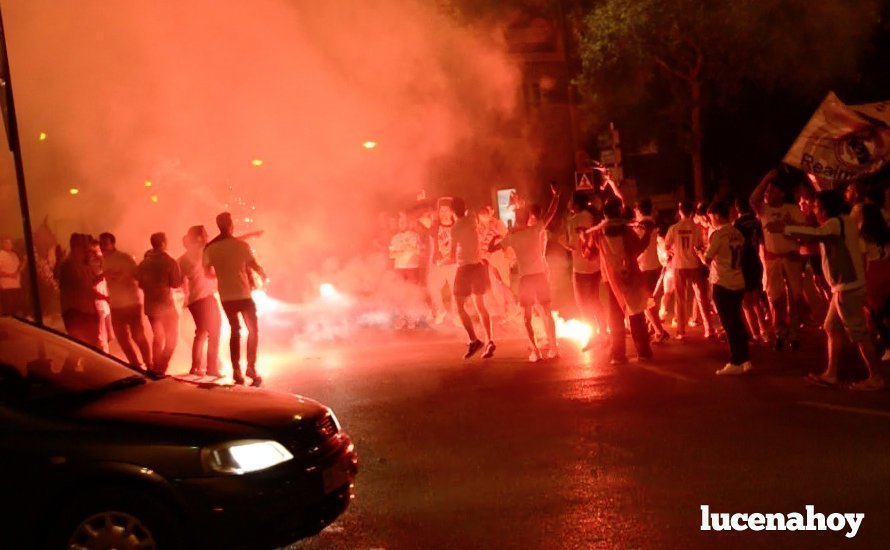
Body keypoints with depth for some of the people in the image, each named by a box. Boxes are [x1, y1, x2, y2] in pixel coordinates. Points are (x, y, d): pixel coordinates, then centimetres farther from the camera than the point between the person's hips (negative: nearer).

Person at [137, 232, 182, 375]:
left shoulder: (144, 263, 4)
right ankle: (160, 370, -6)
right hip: (165, 304, -6)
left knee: (158, 336, 22)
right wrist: (181, 274, 4)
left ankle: (156, 368, 22)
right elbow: (176, 283, -12)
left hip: (150, 305, 6)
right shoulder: (169, 262, -13)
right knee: (172, 338, 6)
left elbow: (141, 283, 12)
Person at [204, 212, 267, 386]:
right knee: (253, 330, 11)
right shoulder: (242, 245, -10)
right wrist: (263, 275, 9)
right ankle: (251, 367, 0)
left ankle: (236, 370, 8)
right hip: (243, 294, -3)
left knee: (235, 330, 15)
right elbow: (254, 266, -12)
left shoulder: (211, 248, -1)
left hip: (225, 296, 3)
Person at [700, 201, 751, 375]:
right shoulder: (738, 234, 7)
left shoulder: (718, 234, -13)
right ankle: (744, 359, 19)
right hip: (738, 283, 7)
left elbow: (707, 260, -9)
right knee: (736, 322, 16)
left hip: (723, 284, -7)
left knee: (729, 324, 1)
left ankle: (737, 362, 5)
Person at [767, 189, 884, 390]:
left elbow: (816, 233, -34)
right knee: (832, 328, 12)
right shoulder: (843, 221, 16)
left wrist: (784, 229, -31)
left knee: (858, 332, -5)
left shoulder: (836, 223, -15)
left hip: (848, 286, -10)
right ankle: (830, 374, 15)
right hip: (845, 285, 10)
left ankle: (875, 377, -1)